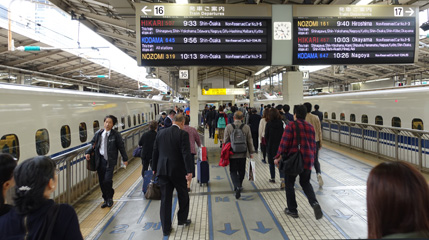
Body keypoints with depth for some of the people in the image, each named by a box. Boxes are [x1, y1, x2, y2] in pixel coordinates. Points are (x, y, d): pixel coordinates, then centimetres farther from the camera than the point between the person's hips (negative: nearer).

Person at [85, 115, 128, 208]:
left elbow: (121, 147, 2)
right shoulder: (98, 133, 5)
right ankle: (106, 199, 26)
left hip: (110, 160, -4)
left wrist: (125, 159, 3)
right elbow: (93, 144, 13)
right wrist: (88, 152, -4)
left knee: (107, 180, -12)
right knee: (101, 181, 9)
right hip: (100, 160, 4)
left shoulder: (116, 135, -3)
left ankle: (110, 198, 12)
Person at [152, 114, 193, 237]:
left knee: (165, 200, 10)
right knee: (183, 196, 20)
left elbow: (155, 152, 9)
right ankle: (182, 219, 34)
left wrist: (154, 168, 18)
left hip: (163, 170, 4)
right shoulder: (183, 134, -10)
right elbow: (186, 153, -17)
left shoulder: (160, 133, 4)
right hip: (178, 171, -4)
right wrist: (189, 171, -15)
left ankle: (166, 228, 16)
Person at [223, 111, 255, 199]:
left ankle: (237, 186, -13)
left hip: (232, 154, -1)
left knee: (233, 171, 5)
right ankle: (239, 185, 30)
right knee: (241, 171, 16)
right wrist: (251, 152, 12)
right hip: (243, 154, 2)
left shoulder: (228, 127, -8)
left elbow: (225, 141, -3)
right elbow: (250, 141, 2)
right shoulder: (246, 127, -4)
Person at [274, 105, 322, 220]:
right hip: (308, 160, 6)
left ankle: (292, 210, 18)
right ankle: (314, 203, 1)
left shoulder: (291, 125, -11)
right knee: (305, 182, 22)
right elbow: (313, 145, 12)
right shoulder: (310, 127, 7)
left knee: (289, 184, 11)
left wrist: (278, 157, -5)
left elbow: (284, 142, -14)